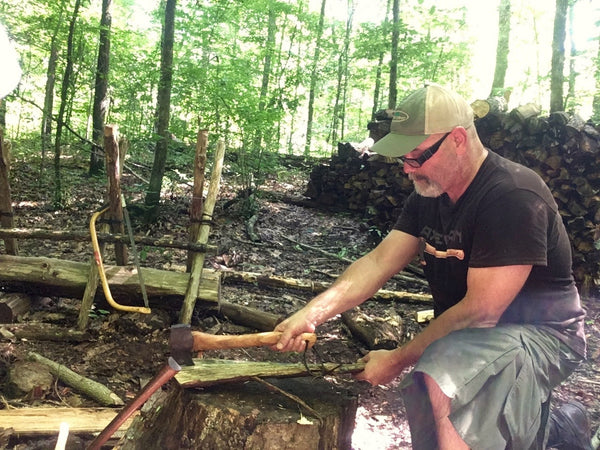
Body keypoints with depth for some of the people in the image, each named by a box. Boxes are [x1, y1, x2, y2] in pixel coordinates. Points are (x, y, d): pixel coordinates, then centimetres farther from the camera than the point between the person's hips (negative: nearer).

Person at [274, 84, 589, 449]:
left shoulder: (514, 197, -24)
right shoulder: (429, 195, 2)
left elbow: (481, 310, -25)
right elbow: (378, 262, -4)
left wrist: (398, 360, -18)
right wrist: (310, 315, -18)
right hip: (467, 332, 9)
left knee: (438, 384, -33)